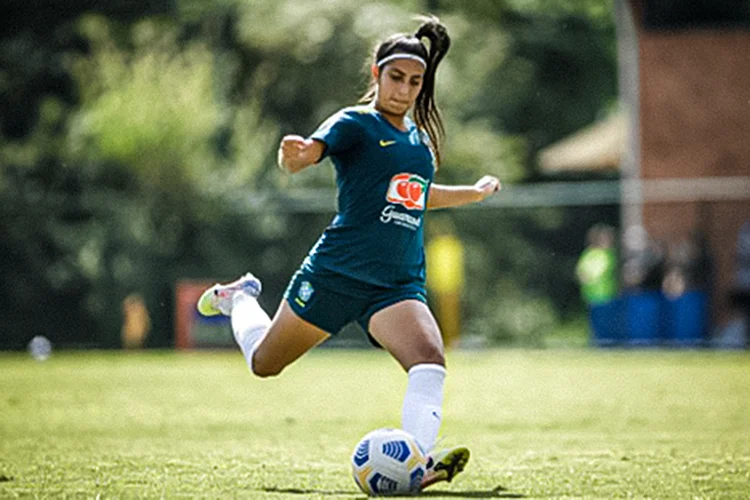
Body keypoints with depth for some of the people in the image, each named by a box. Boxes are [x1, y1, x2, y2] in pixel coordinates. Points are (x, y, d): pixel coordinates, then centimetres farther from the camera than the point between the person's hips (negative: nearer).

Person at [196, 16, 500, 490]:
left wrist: (475, 192, 43)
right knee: (264, 362, 14)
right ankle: (240, 298, 46)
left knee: (430, 359, -26)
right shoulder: (355, 123, -5)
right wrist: (296, 155, -47)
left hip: (399, 285, 4)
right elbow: (306, 154, -23)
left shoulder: (419, 136, 15)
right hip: (337, 273, -4)